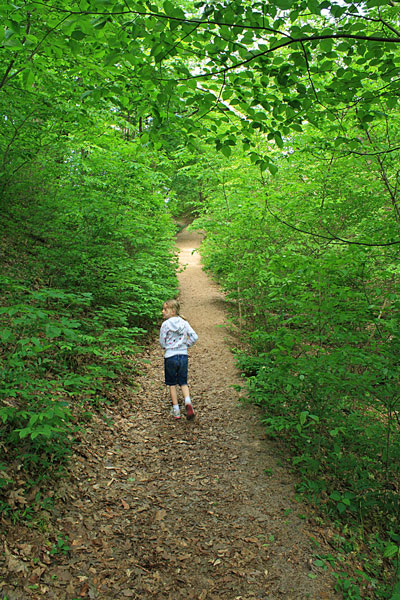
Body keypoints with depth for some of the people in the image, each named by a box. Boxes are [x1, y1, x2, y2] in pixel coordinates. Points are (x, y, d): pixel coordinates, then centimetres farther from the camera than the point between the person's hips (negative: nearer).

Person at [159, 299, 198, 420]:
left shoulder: (165, 324, -11)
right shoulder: (184, 323, 0)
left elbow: (162, 343, -7)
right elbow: (194, 337, -3)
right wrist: (186, 345, 10)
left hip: (170, 357, -3)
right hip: (183, 356, 3)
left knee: (172, 384, 12)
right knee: (183, 382, 15)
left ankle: (176, 410, 15)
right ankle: (188, 402, -10)